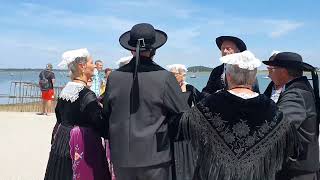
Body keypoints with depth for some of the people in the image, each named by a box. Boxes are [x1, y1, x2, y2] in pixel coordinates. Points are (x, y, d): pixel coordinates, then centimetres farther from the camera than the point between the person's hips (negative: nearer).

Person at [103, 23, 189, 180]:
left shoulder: (114, 77, -5)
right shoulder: (164, 77, -15)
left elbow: (106, 113, 7)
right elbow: (183, 114, -7)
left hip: (121, 156, 3)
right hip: (154, 156, -3)